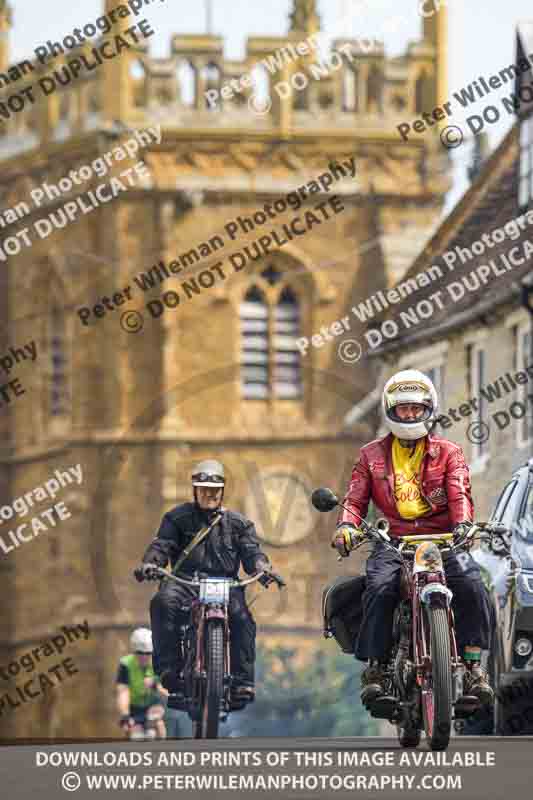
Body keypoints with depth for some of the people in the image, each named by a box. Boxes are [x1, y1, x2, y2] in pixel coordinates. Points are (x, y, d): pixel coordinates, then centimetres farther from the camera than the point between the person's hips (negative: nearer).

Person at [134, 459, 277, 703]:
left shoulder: (237, 523, 19)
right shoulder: (177, 517, 16)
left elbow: (251, 551, 9)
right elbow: (162, 544, 4)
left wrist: (263, 569, -14)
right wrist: (150, 563, -18)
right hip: (185, 581, -1)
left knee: (241, 617, -30)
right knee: (163, 602, -34)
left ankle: (243, 681, -27)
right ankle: (169, 668, -34)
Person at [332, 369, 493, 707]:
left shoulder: (448, 452, 13)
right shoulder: (372, 455, 17)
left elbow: (459, 493, -1)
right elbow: (356, 498, 11)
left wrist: (462, 524, -23)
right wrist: (347, 525, -11)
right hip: (392, 541, 0)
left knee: (470, 584, -28)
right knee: (380, 587, -30)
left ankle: (474, 664, -23)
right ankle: (374, 667, -26)